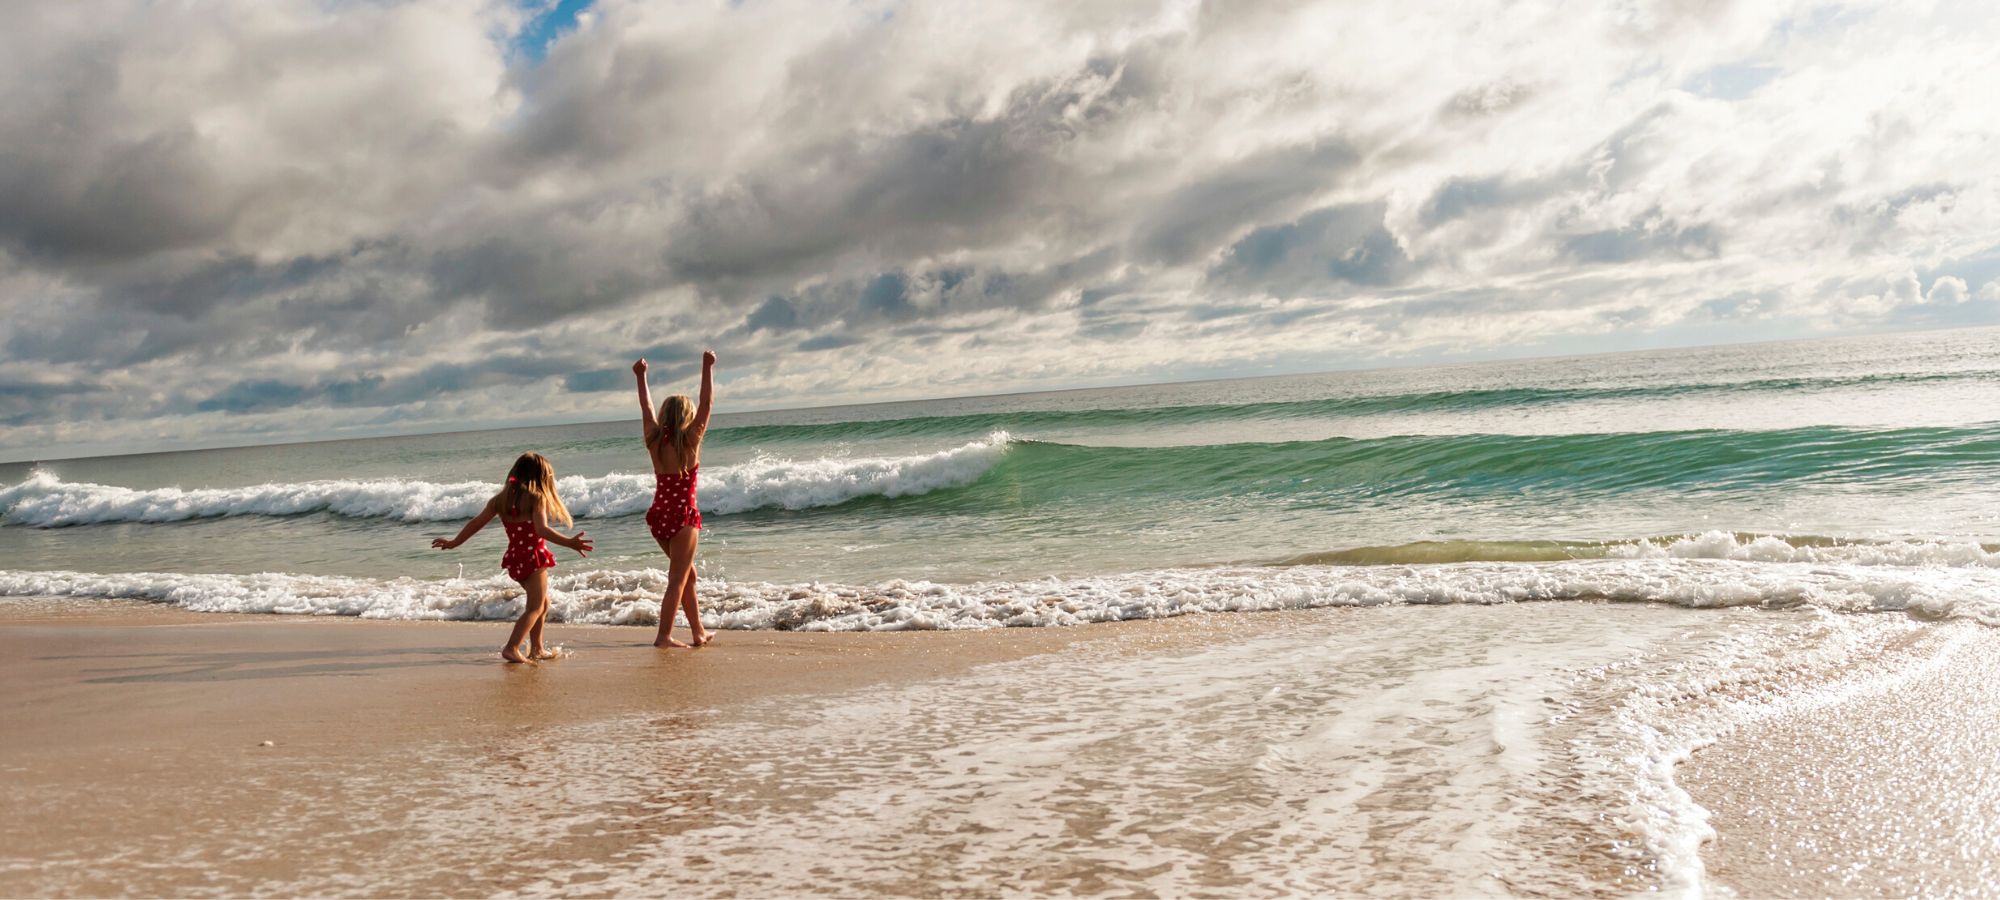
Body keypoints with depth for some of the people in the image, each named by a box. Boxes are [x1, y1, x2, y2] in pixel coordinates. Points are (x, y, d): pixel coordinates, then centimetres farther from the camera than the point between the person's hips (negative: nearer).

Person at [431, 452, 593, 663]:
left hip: (515, 558, 7)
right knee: (536, 607, -1)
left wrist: (454, 542, 23)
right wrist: (569, 543, -33)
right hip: (534, 556, -7)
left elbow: (476, 523, 12)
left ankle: (536, 649, 26)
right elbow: (541, 530, -26)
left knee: (543, 603, 21)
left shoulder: (501, 498, 7)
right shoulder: (536, 497, -12)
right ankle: (511, 648, -15)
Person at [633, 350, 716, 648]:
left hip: (659, 515, 6)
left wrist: (641, 378, 28)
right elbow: (707, 402, -5)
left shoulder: (654, 439, 2)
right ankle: (664, 636, -4)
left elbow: (646, 408, 16)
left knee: (687, 573, 18)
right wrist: (708, 367, 2)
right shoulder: (691, 439, -10)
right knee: (678, 579, -1)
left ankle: (698, 632, 24)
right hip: (684, 515, -6)